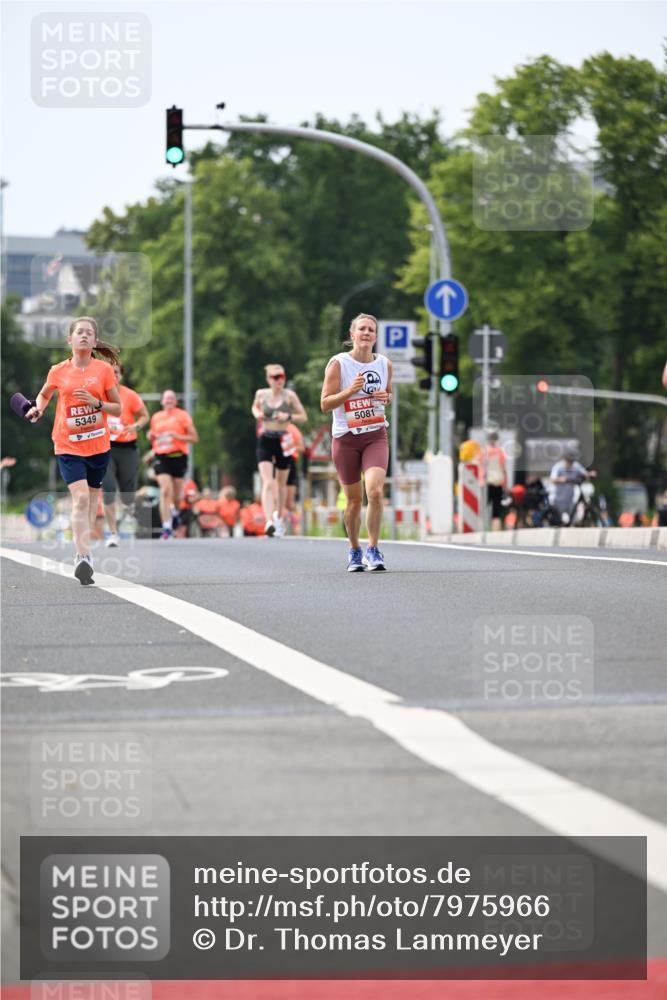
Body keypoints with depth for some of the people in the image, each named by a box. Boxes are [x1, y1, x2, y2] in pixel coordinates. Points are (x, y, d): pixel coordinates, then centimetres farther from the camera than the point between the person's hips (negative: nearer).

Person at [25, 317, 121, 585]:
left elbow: (118, 408, 3)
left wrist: (96, 403, -14)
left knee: (92, 497, 11)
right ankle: (83, 557, -22)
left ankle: (83, 551, 27)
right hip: (68, 446, -2)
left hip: (98, 445, 2)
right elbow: (44, 394, 21)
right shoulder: (58, 372, 0)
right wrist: (39, 408, 1)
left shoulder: (104, 370, -1)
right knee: (80, 497, -18)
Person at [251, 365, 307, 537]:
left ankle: (278, 516, 39)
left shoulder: (290, 395, -4)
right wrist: (257, 413, 0)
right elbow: (255, 407, 23)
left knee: (281, 483, 14)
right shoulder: (261, 394, 1)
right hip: (265, 440, 0)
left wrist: (288, 417, -18)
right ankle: (269, 522, -26)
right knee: (267, 483, -16)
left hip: (283, 442, 0)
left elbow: (303, 417, 1)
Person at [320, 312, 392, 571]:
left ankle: (373, 549, -8)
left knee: (375, 491, -19)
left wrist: (386, 397, -2)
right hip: (345, 439, -1)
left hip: (376, 436, 1)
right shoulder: (338, 363, -7)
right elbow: (325, 404, -7)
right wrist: (350, 390, -22)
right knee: (353, 500, 6)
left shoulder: (384, 364, 4)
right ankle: (354, 550, 26)